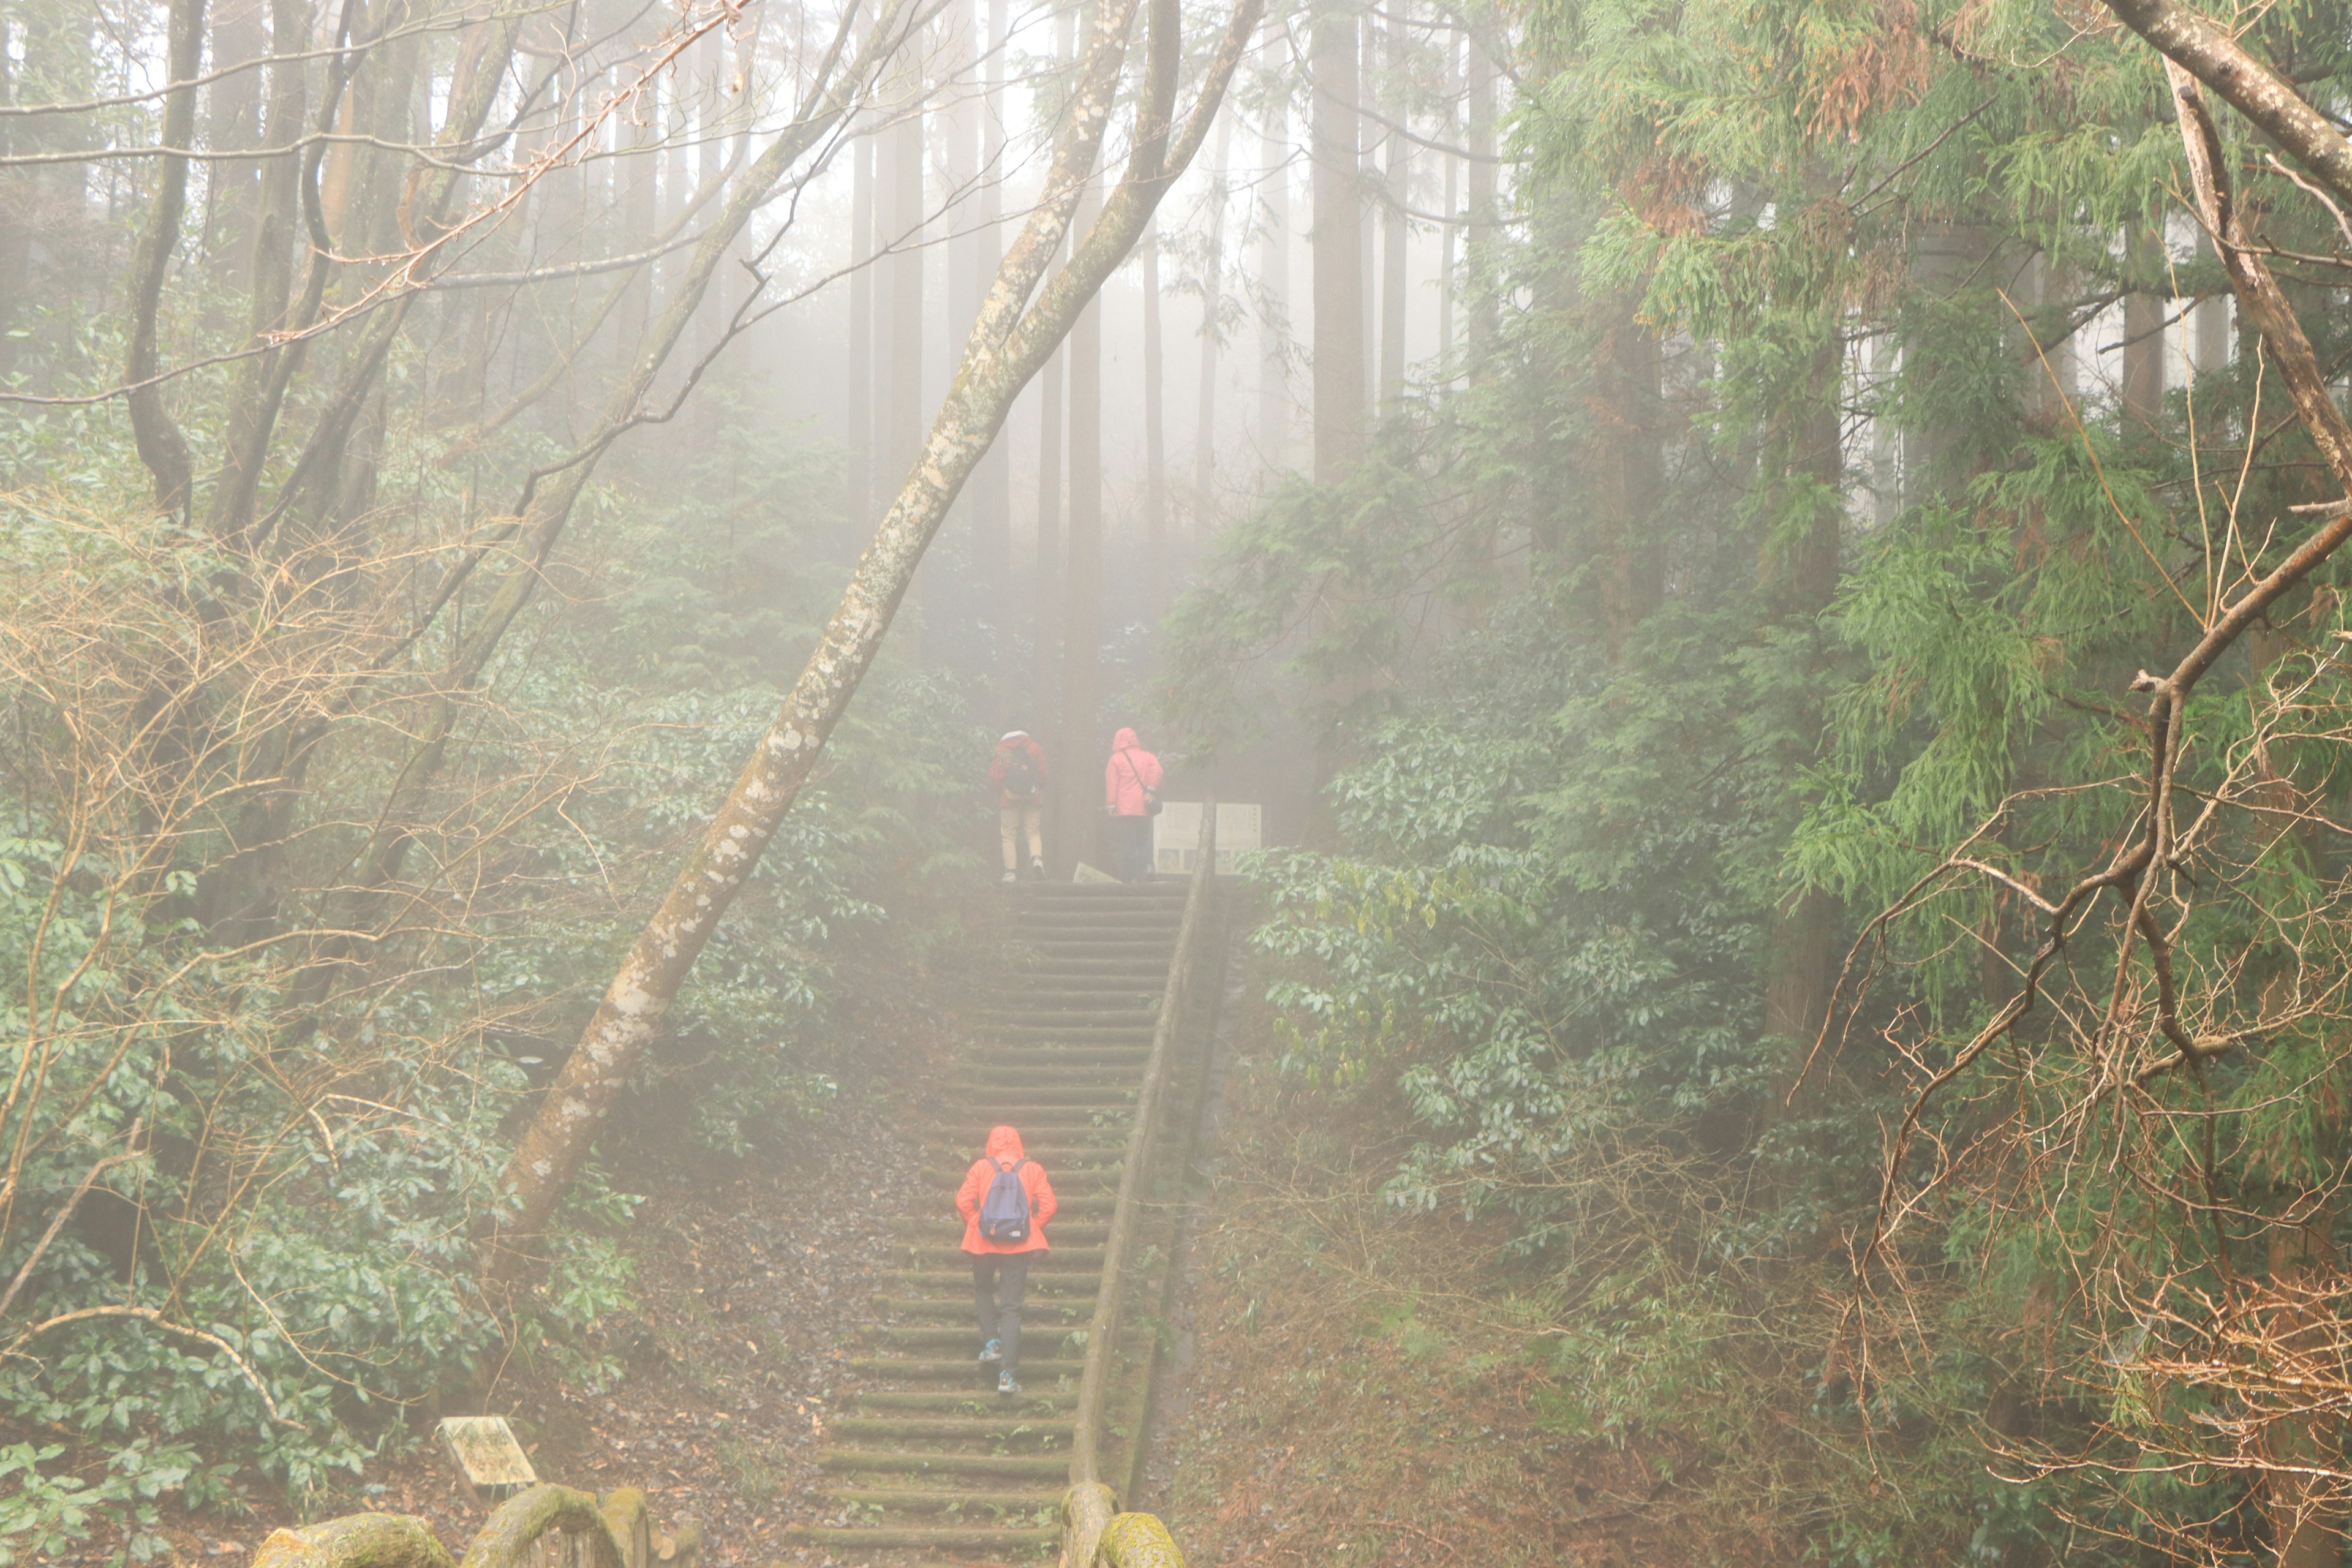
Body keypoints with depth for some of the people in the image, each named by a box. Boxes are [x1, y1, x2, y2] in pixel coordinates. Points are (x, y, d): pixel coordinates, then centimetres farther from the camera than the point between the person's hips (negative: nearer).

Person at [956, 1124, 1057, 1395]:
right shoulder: (1033, 1169, 6)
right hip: (1019, 1245, 0)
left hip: (984, 1241, 0)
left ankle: (991, 1342, 11)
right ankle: (1008, 1375, -7)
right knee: (1011, 1308, 1)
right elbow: (1048, 1205, -1)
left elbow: (963, 1201, -2)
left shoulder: (981, 1167, 4)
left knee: (982, 1290, 28)